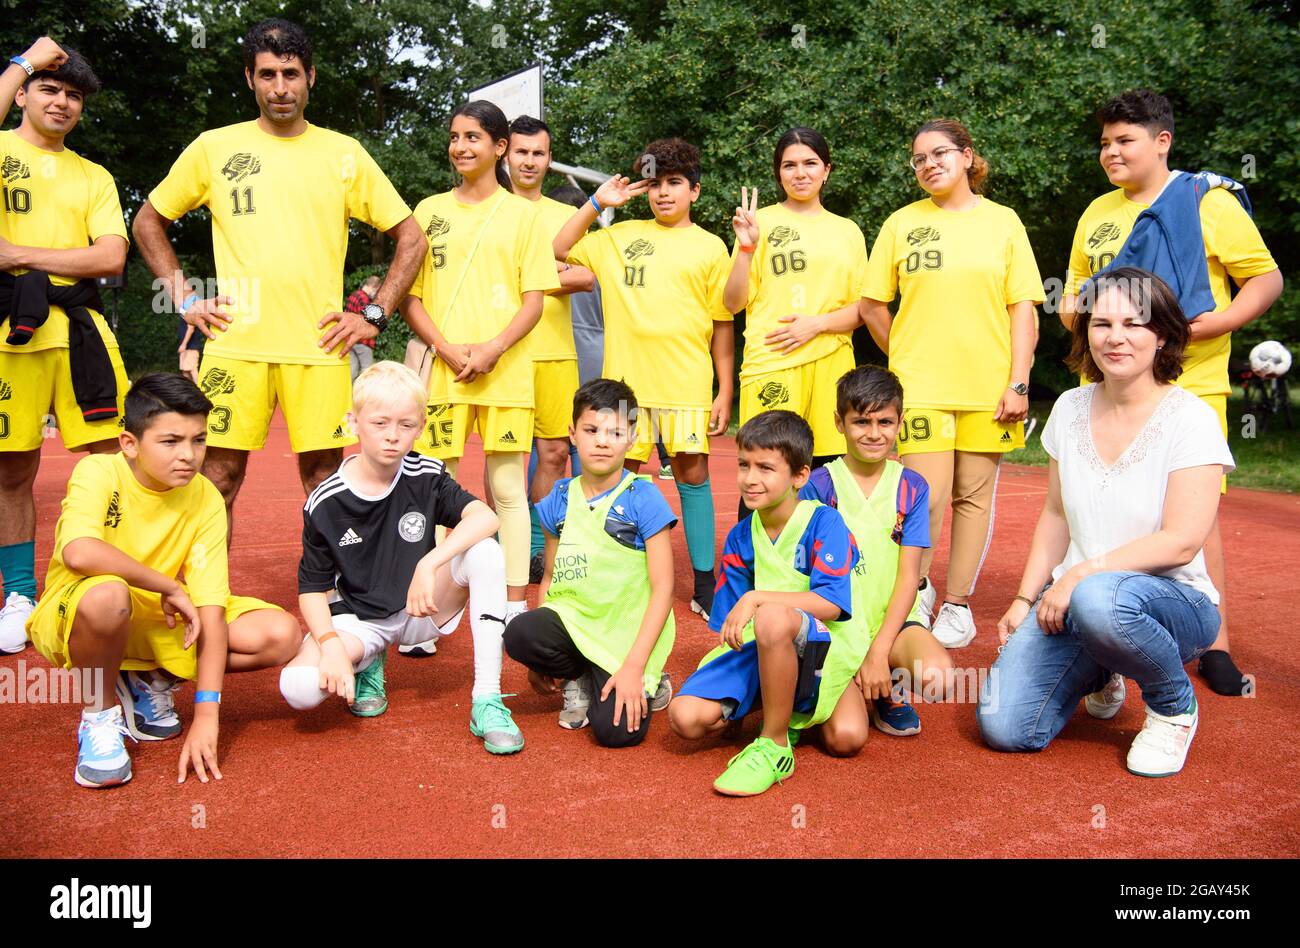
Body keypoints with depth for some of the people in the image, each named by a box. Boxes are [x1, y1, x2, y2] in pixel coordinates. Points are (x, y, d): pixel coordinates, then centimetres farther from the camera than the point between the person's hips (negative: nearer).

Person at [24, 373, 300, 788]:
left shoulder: (206, 500, -12)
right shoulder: (99, 472, -20)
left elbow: (210, 609, -17)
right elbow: (79, 553, -40)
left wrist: (206, 716, -23)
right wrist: (171, 586, -28)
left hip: (161, 622, 4)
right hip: (74, 618, -3)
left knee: (282, 634, -15)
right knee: (107, 596, -40)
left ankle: (149, 683, 7)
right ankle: (100, 716, -10)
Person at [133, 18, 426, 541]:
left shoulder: (345, 154, 8)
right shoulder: (213, 147, 9)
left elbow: (410, 237, 11)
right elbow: (148, 221, 18)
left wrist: (375, 315, 2)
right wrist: (184, 298, 6)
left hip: (319, 345, 0)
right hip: (235, 344, 0)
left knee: (323, 475, 4)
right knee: (220, 474, 2)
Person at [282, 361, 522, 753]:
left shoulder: (426, 476, -9)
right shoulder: (325, 502, -10)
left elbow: (485, 518, -26)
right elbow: (313, 588, -7)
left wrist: (428, 564, -38)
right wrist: (331, 644, -24)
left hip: (423, 610, 1)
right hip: (359, 619, -1)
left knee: (485, 552, -27)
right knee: (298, 688, -30)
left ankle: (486, 700, -24)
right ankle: (367, 662, 8)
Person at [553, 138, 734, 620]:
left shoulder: (709, 247, 6)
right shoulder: (621, 236, 11)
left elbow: (723, 325, 5)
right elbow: (559, 250, 12)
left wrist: (725, 392, 1)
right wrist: (597, 203, 8)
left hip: (686, 383, -2)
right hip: (625, 378, 2)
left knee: (692, 474, 2)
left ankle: (705, 584, 12)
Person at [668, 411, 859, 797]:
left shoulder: (824, 523, -10)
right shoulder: (740, 537, 6)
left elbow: (830, 604, -23)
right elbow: (730, 619, 12)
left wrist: (756, 599, -29)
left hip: (820, 647, -5)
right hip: (760, 650, 5)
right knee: (686, 717, -16)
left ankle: (774, 746, -13)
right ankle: (782, 710, 7)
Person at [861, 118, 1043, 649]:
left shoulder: (1003, 222, 7)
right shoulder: (902, 223, 7)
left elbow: (1023, 308, 3)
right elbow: (872, 305, 10)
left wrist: (1018, 382, -4)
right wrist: (904, 357, 6)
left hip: (988, 386, 1)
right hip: (920, 384, -1)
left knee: (974, 494, 6)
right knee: (926, 496, -6)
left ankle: (957, 603, 18)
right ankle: (917, 590, 18)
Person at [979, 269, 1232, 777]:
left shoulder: (1190, 419, -11)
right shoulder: (1070, 408, 5)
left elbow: (1181, 541, -17)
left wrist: (1082, 574, -20)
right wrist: (1025, 599, 4)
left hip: (1173, 600, -4)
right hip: (1068, 601, 5)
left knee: (1098, 599, -41)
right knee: (1003, 727, -15)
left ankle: (1175, 706, -7)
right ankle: (1098, 673, 20)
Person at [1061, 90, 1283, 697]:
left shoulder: (1209, 202, 0)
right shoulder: (1097, 213, 15)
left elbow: (1267, 279, 0)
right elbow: (1076, 289, 24)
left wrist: (1218, 322, -16)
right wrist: (1072, 311, 1)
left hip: (1187, 385, -5)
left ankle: (1215, 646, 8)